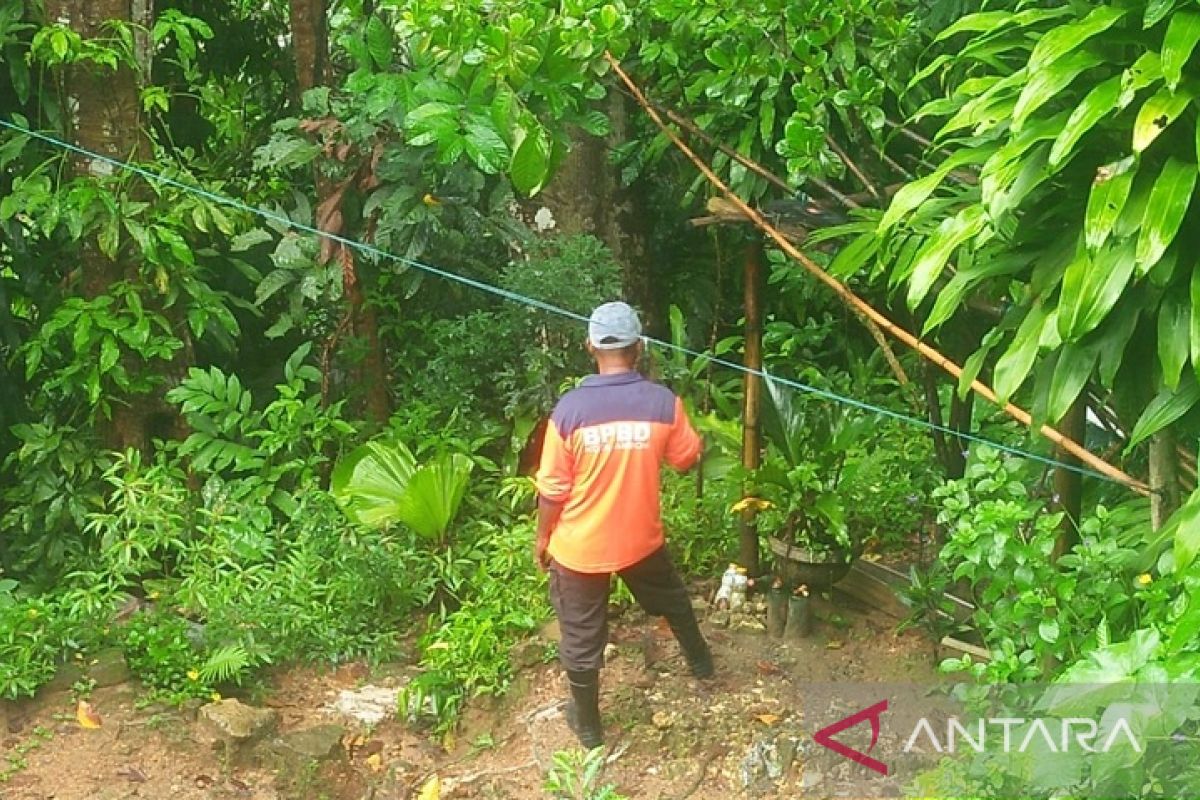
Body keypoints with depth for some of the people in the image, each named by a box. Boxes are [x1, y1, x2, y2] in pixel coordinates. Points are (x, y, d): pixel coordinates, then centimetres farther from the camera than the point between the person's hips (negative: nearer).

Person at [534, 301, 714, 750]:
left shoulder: (570, 408, -20)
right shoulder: (663, 403, -14)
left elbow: (553, 489, -13)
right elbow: (686, 459, 4)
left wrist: (542, 539, 3)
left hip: (580, 546, -2)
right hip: (640, 539, 2)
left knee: (581, 638, 16)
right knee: (672, 599, 31)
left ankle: (588, 726, 31)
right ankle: (700, 661, 54)